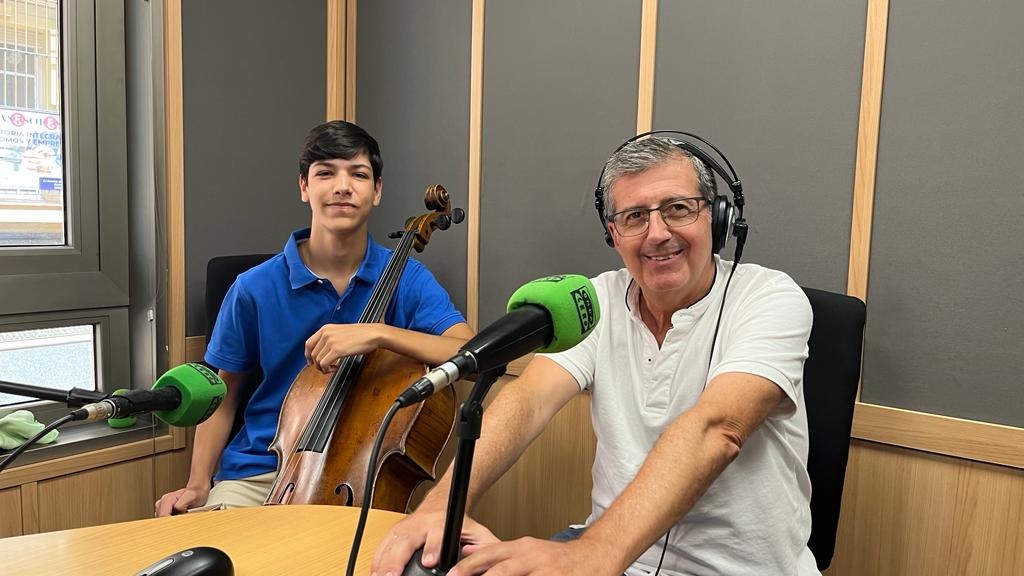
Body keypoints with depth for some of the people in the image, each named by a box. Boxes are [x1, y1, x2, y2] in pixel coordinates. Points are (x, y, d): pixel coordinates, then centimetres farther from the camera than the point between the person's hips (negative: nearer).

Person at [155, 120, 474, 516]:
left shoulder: (406, 280, -7)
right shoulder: (254, 289, -5)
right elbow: (223, 394, 6)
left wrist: (379, 333, -32)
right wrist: (198, 483, -6)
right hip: (259, 471, 1)